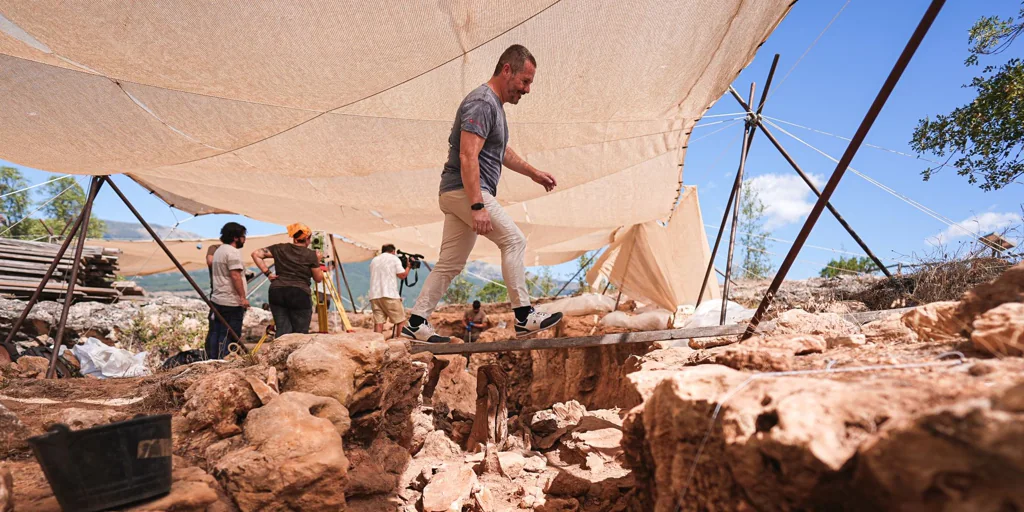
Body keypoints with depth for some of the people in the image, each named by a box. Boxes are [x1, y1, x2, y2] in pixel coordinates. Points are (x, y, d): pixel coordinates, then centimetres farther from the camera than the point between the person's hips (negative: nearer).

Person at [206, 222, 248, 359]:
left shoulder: (219, 251, 19)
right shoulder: (233, 252, -13)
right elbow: (235, 276, -21)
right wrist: (243, 297, -20)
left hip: (217, 300, 10)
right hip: (231, 302, -10)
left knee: (215, 333, 12)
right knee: (229, 336, -5)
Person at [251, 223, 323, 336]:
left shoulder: (280, 248, 9)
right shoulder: (311, 255, -1)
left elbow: (256, 254, 6)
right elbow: (318, 278, 4)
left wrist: (267, 272, 3)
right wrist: (317, 262, 16)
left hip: (277, 293, 4)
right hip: (300, 295, -4)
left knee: (282, 331, 7)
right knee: (300, 334, 3)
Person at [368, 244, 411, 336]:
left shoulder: (374, 260, 22)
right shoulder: (394, 258, 5)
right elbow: (402, 275, 1)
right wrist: (408, 266, 17)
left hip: (374, 295, 5)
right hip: (389, 295, -5)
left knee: (378, 323, -1)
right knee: (401, 321, 3)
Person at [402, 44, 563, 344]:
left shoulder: (494, 104, 20)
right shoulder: (482, 103, -13)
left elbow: (502, 151, 33)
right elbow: (467, 157, -23)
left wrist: (533, 173, 31)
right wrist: (478, 206, -28)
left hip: (456, 194, 10)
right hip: (464, 190, -10)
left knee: (450, 264, 10)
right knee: (514, 240, -10)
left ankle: (416, 324, 16)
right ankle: (524, 317, -7)